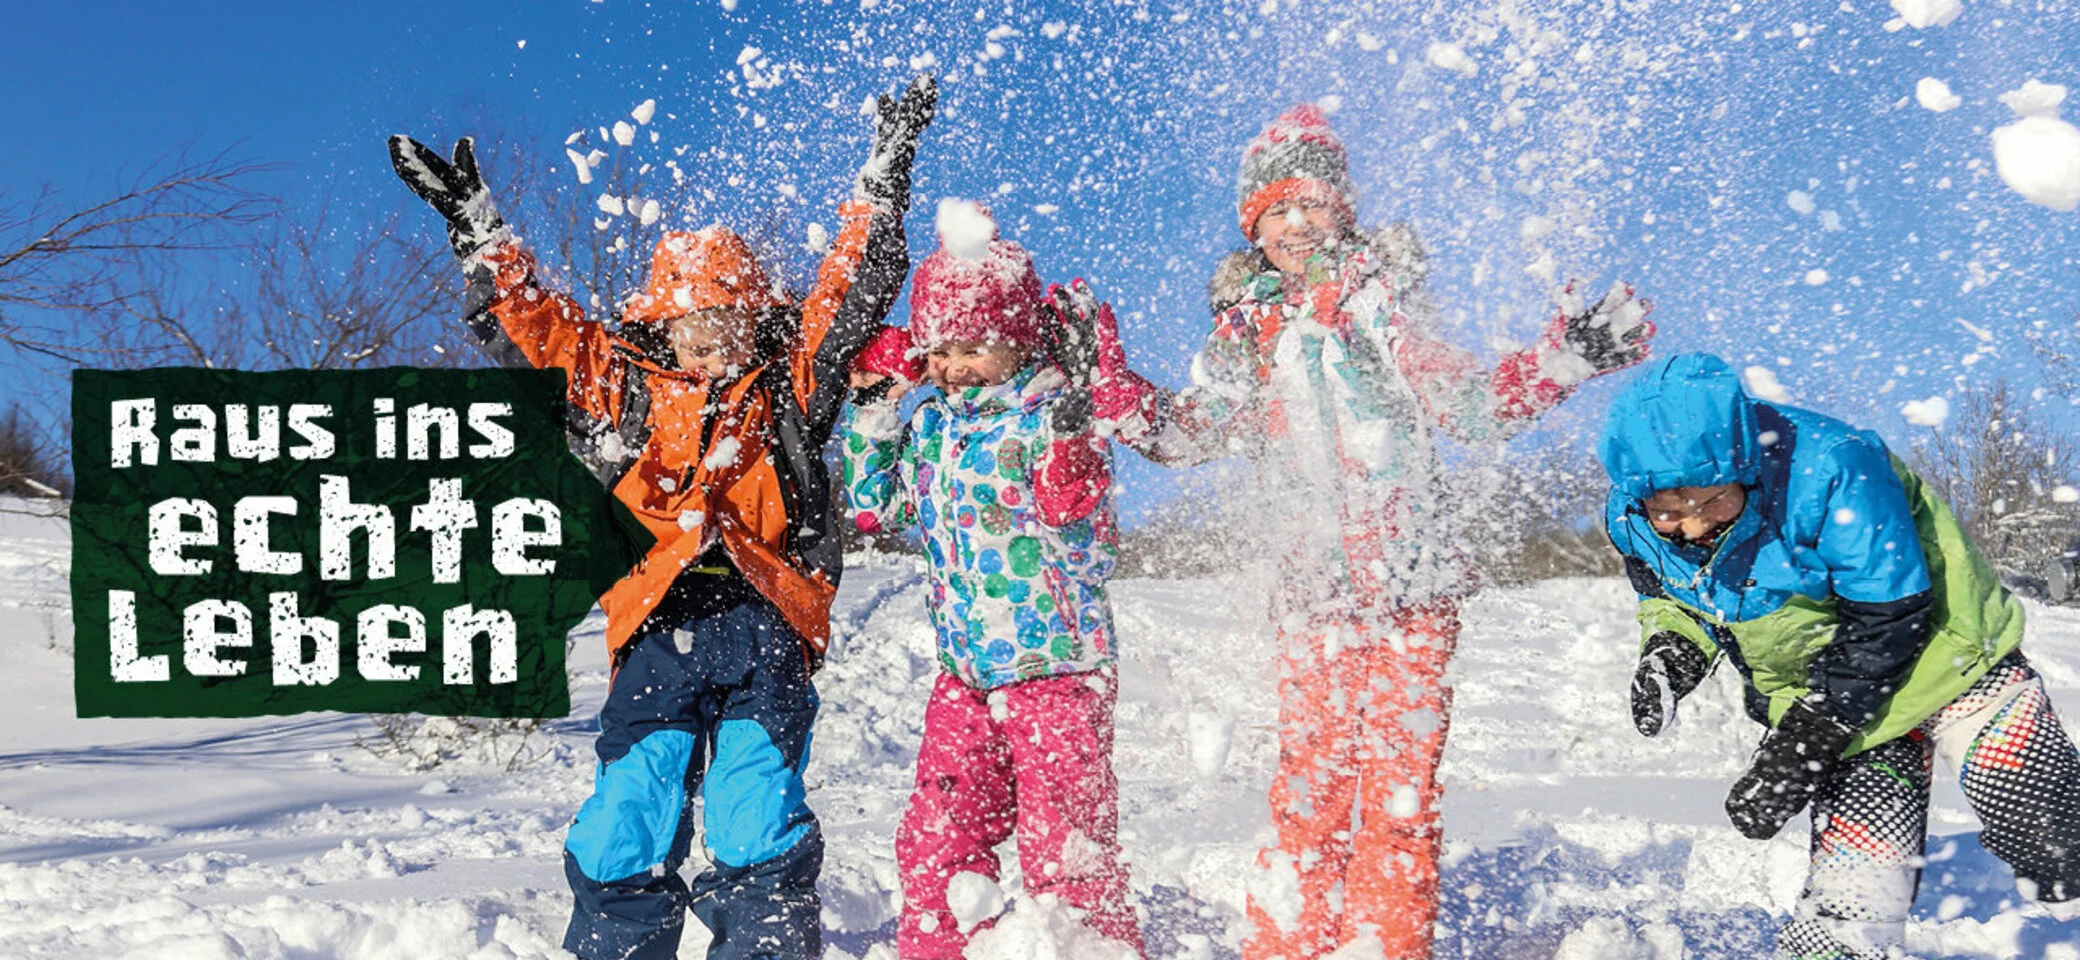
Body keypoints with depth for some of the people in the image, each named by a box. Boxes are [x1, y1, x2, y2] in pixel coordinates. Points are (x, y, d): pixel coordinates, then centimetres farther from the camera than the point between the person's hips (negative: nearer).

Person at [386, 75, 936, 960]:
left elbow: (853, 289, 17)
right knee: (626, 829, -5)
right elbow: (526, 322, 19)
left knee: (758, 832, -9)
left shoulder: (790, 383, 18)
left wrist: (884, 174, 15)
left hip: (766, 624, -1)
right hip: (659, 629, 1)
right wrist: (474, 224, 14)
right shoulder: (621, 387, 18)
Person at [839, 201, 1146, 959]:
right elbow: (873, 505, 16)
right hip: (965, 670, 6)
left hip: (1056, 664, -6)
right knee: (935, 840, 11)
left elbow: (1074, 512, -19)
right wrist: (873, 410, 8)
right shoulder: (930, 422, 8)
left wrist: (1068, 437, -29)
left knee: (1064, 847, -1)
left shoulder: (1051, 412, -10)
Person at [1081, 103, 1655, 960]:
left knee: (1400, 781, 0)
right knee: (1310, 777, 6)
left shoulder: (1377, 301, -1)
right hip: (1312, 595, 3)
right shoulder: (1244, 327, 9)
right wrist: (1104, 389, 1)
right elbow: (1187, 431, 13)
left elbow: (1473, 402, -4)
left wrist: (1564, 357, -18)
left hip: (1410, 587, -2)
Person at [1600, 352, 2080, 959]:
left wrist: (1803, 744, -29)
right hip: (1816, 689, 3)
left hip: (1938, 646, -3)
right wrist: (1670, 650, -19)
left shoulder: (1831, 471, -35)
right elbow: (1670, 598, 4)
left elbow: (1888, 622, -28)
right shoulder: (1633, 519, -18)